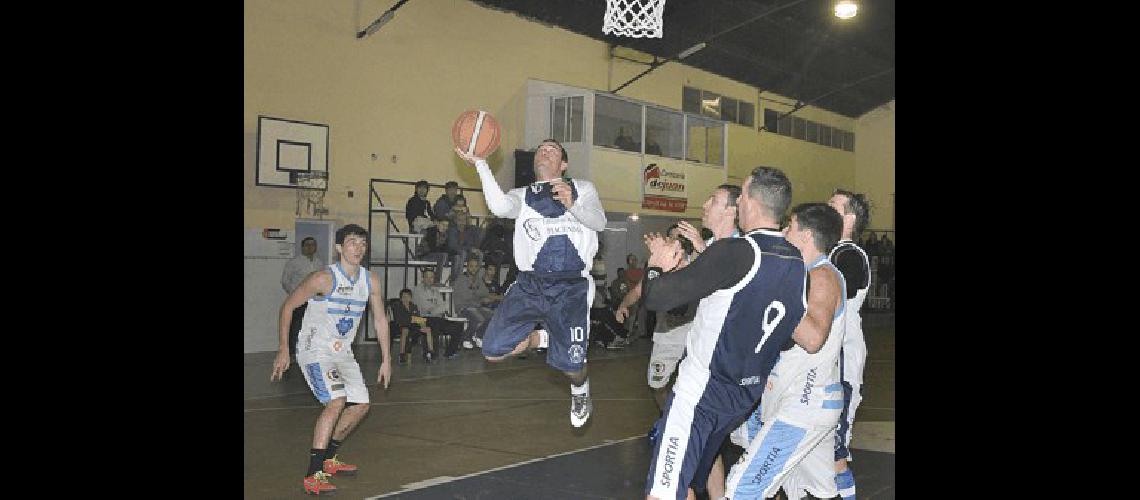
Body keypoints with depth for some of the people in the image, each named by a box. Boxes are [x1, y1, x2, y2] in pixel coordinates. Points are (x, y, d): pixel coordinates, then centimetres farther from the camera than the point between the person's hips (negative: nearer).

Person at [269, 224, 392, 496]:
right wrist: (283, 350, -14)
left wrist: (386, 359, 8)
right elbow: (287, 307, -11)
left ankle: (328, 458, 29)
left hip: (342, 352, 8)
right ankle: (313, 476, -20)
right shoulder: (324, 279, -19)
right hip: (315, 351, -7)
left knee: (361, 404, 10)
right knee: (337, 402, -24)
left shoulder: (370, 280, -1)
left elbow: (380, 319, 10)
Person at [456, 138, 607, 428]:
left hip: (570, 287, -2)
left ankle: (580, 388, 33)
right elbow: (500, 207, -8)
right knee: (494, 351, -10)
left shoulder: (582, 188, 14)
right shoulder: (522, 196, 17)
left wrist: (573, 204, -24)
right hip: (529, 284, 2)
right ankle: (542, 337, 20)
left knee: (570, 365, -6)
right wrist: (480, 164, -14)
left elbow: (599, 222, -5)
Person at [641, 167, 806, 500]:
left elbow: (656, 297, -21)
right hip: (747, 394, 8)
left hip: (701, 389, -8)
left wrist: (657, 264, -1)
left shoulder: (735, 252, -22)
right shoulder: (797, 262, 1)